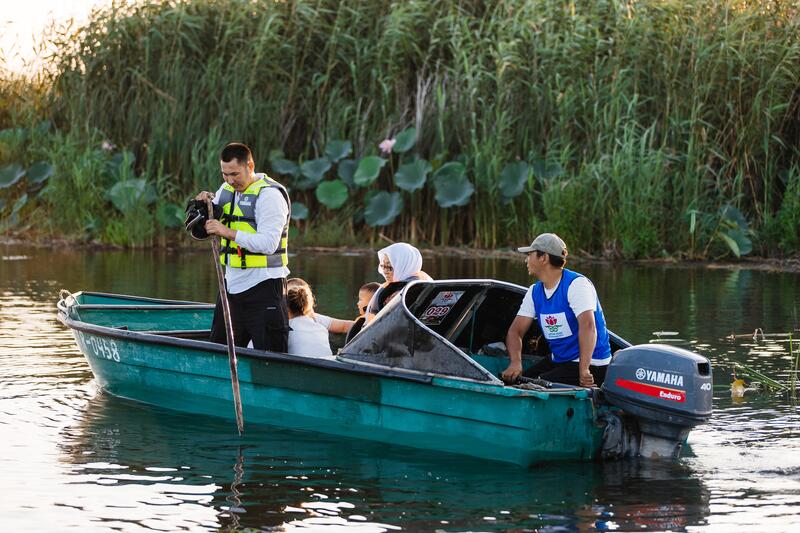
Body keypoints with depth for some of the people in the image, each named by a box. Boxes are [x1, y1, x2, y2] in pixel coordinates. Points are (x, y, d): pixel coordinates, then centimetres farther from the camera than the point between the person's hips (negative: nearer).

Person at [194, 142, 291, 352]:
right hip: (232, 284, 8)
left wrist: (229, 233, -27)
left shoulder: (270, 194, -12)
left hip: (263, 288, -8)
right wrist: (206, 203, 1)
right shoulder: (227, 189, 13)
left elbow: (268, 244, -22)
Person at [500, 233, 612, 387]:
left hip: (590, 364, -8)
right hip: (557, 361, 8)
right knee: (515, 383, -6)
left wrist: (584, 370, -40)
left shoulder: (577, 284, -17)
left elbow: (588, 326, -30)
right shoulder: (534, 292, 9)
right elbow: (515, 330, 3)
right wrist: (515, 363, -18)